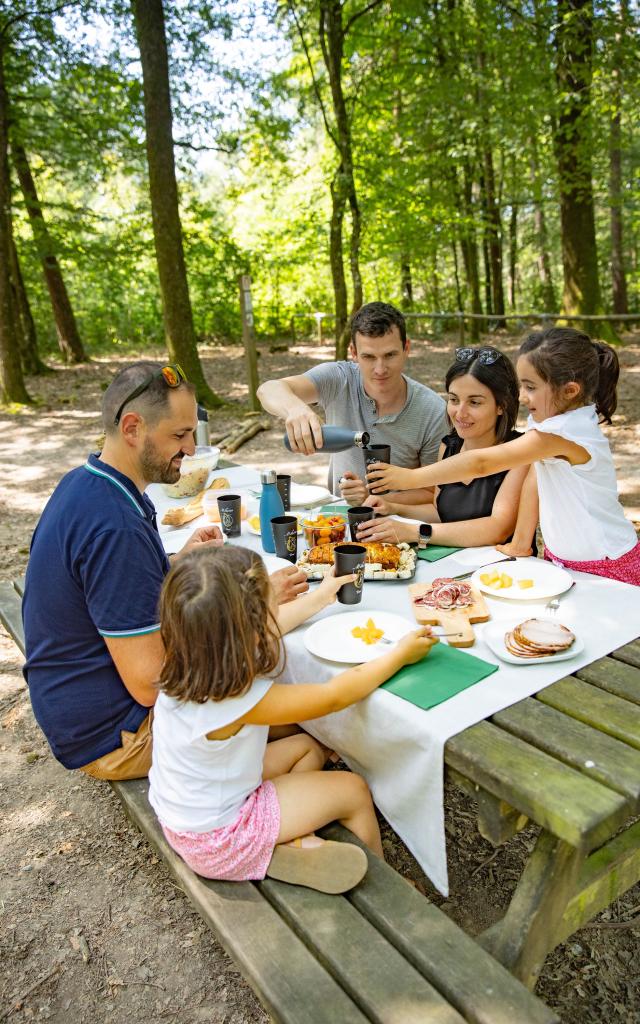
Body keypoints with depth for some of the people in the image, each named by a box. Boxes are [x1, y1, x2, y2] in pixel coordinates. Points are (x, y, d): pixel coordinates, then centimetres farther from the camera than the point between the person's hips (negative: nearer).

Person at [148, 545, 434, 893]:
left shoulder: (189, 662, -15)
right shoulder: (241, 700, -36)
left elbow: (262, 630, 3)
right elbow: (334, 696, -24)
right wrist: (400, 654, -11)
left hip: (182, 809, 7)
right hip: (215, 840, -7)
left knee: (308, 747, 19)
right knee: (354, 791, 5)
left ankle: (295, 840, 10)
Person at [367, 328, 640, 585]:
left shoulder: (566, 432, -28)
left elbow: (482, 462, -31)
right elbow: (534, 479, 0)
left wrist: (410, 477, -28)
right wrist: (520, 543, -1)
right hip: (560, 559, 7)